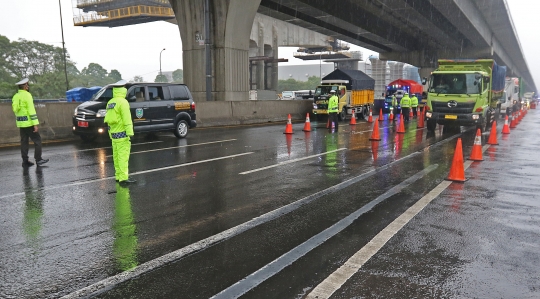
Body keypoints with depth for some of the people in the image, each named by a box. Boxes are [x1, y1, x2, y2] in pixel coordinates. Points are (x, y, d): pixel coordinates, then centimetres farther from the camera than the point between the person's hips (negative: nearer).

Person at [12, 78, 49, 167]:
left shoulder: (15, 96, 12)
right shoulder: (27, 95, -12)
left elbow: (16, 110, 17)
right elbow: (31, 110, -18)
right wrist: (35, 124, -19)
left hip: (20, 123, 8)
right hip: (29, 122, -8)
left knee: (24, 142, 9)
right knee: (37, 140, -1)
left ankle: (25, 161, 11)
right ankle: (38, 159, -1)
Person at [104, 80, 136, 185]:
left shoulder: (110, 102, 15)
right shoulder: (122, 102, -11)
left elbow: (108, 118, 19)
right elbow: (126, 118, -18)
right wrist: (130, 132, -20)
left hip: (113, 133, 9)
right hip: (122, 133, -9)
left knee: (117, 156, 13)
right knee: (123, 156, -10)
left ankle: (118, 176, 19)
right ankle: (123, 178, -12)